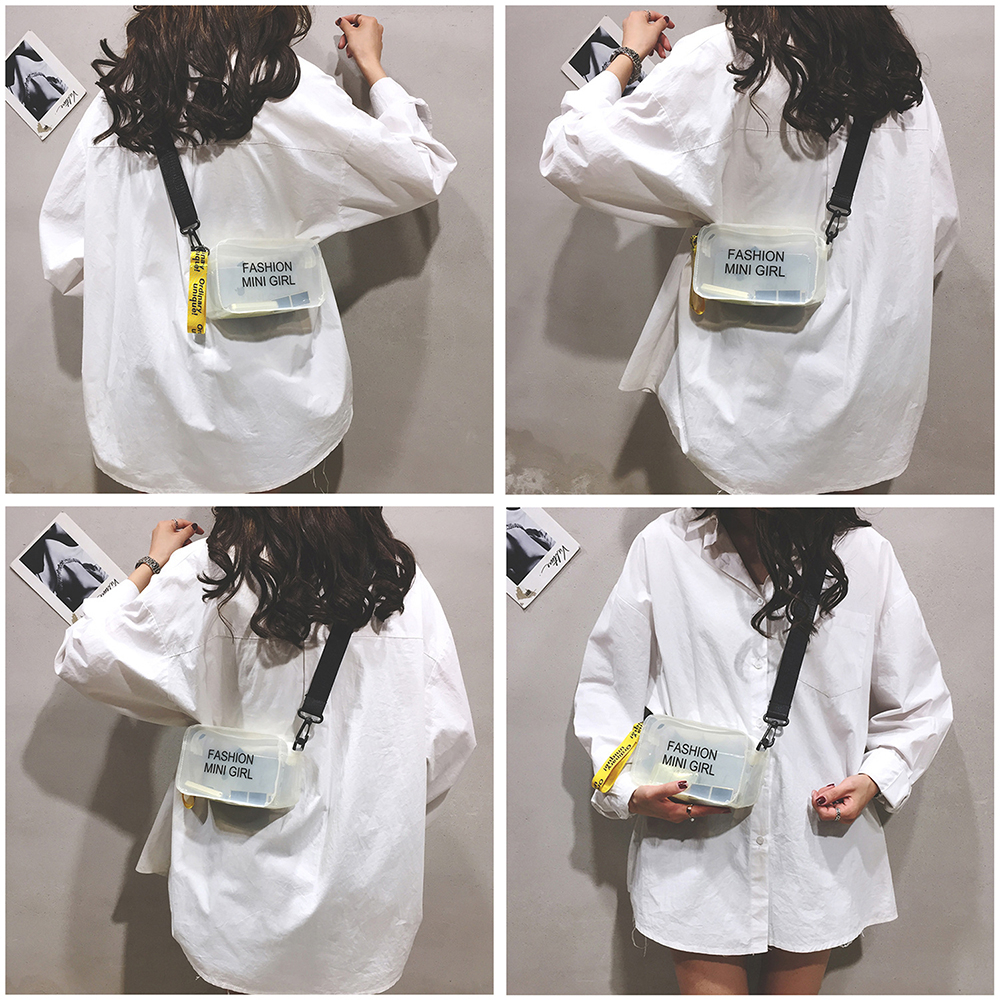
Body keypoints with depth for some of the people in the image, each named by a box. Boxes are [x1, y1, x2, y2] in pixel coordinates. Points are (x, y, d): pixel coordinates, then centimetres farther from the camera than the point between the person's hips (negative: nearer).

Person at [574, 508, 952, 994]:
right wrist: (627, 789, -12)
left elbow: (919, 704, 8)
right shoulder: (663, 547, -5)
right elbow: (605, 689, 1)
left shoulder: (865, 558, -3)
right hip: (695, 852, -1)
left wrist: (874, 778, -8)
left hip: (817, 854, 2)